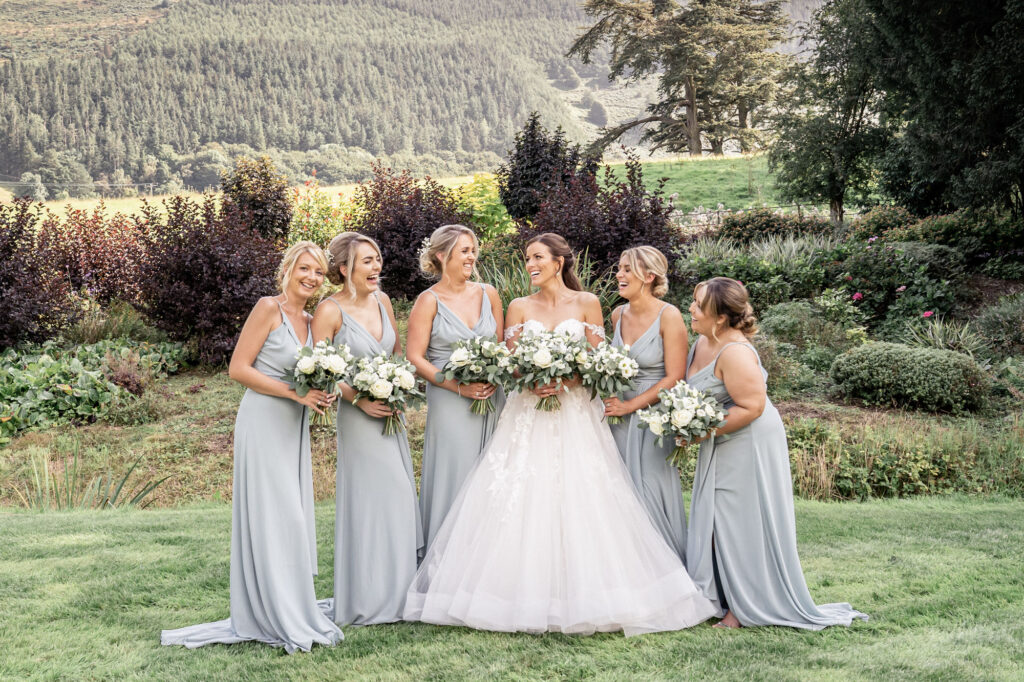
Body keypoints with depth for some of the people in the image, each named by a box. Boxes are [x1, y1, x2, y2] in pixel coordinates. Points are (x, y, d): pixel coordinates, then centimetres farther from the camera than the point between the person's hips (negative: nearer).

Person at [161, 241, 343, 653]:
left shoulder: (311, 321, 14)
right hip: (264, 423, -8)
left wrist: (319, 396, 2)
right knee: (271, 517, -6)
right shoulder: (269, 308, -7)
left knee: (294, 519, 10)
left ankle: (294, 612, 18)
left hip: (295, 429, 8)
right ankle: (274, 619, 1)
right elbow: (238, 369, -12)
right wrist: (295, 392, -17)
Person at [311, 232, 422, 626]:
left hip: (390, 415, 7)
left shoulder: (382, 301, 7)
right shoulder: (330, 310, -12)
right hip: (358, 417, -7)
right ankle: (370, 599, 5)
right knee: (373, 498, -6)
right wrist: (360, 399, -18)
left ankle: (397, 592, 19)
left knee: (399, 497, 9)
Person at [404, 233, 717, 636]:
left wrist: (564, 380, -16)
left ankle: (582, 598, 1)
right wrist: (531, 382, -15)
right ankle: (524, 595, 1)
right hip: (528, 417, 2)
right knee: (518, 504, -5)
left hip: (575, 416, -2)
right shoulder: (520, 308, 9)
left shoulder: (587, 304, 4)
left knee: (579, 505, -7)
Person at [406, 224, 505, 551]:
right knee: (454, 476, -2)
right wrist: (459, 387, -14)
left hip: (491, 399, 4)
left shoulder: (488, 294, 9)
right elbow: (415, 357, -7)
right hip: (450, 401, -4)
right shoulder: (429, 301, -3)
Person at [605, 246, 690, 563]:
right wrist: (611, 401, 6)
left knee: (649, 497, -3)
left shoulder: (669, 316, -12)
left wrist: (629, 406, -15)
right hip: (619, 415, 6)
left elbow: (674, 378, -14)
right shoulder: (618, 315, 7)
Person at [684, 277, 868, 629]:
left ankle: (745, 609, 9)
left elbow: (752, 407, -25)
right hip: (721, 447, 9)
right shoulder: (703, 342, 5)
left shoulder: (735, 352, -23)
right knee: (715, 523, 12)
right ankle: (720, 599, 22)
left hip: (749, 447, -9)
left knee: (742, 527, -1)